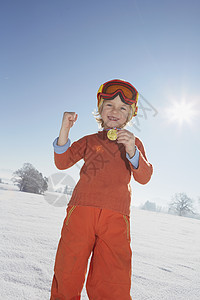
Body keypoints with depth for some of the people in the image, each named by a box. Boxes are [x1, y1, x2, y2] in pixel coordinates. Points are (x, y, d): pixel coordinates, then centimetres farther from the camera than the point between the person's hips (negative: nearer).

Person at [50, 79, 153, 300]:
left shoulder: (133, 142, 17)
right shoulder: (90, 141, 18)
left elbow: (144, 177, 5)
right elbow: (62, 162, 8)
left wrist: (131, 151, -15)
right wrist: (65, 130, -6)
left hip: (115, 217, 0)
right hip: (82, 209, 1)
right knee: (67, 273, 5)